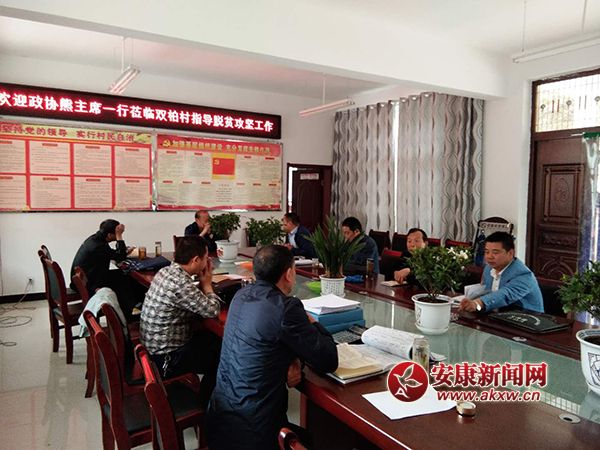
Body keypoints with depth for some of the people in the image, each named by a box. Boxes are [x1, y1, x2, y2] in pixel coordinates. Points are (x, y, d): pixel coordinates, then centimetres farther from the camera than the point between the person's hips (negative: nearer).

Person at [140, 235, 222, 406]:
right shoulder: (180, 284, -30)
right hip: (165, 359, -9)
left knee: (214, 338, 16)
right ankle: (202, 406, 24)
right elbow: (213, 310, -22)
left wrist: (202, 283, -2)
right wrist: (207, 283, -7)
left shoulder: (166, 271, 0)